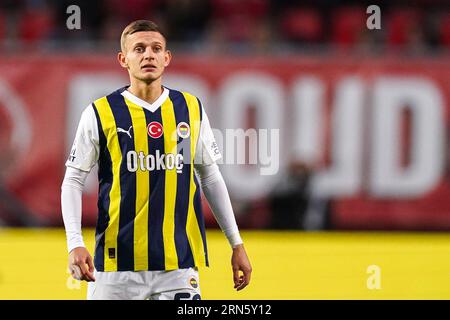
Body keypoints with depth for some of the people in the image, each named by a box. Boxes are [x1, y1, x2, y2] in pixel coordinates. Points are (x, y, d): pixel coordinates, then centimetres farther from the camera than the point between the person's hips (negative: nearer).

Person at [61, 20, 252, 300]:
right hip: (117, 266, -2)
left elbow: (211, 177, 16)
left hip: (179, 266, 2)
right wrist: (75, 244, -11)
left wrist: (237, 244, 14)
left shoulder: (191, 109, 8)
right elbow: (73, 182, 2)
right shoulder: (100, 114, 0)